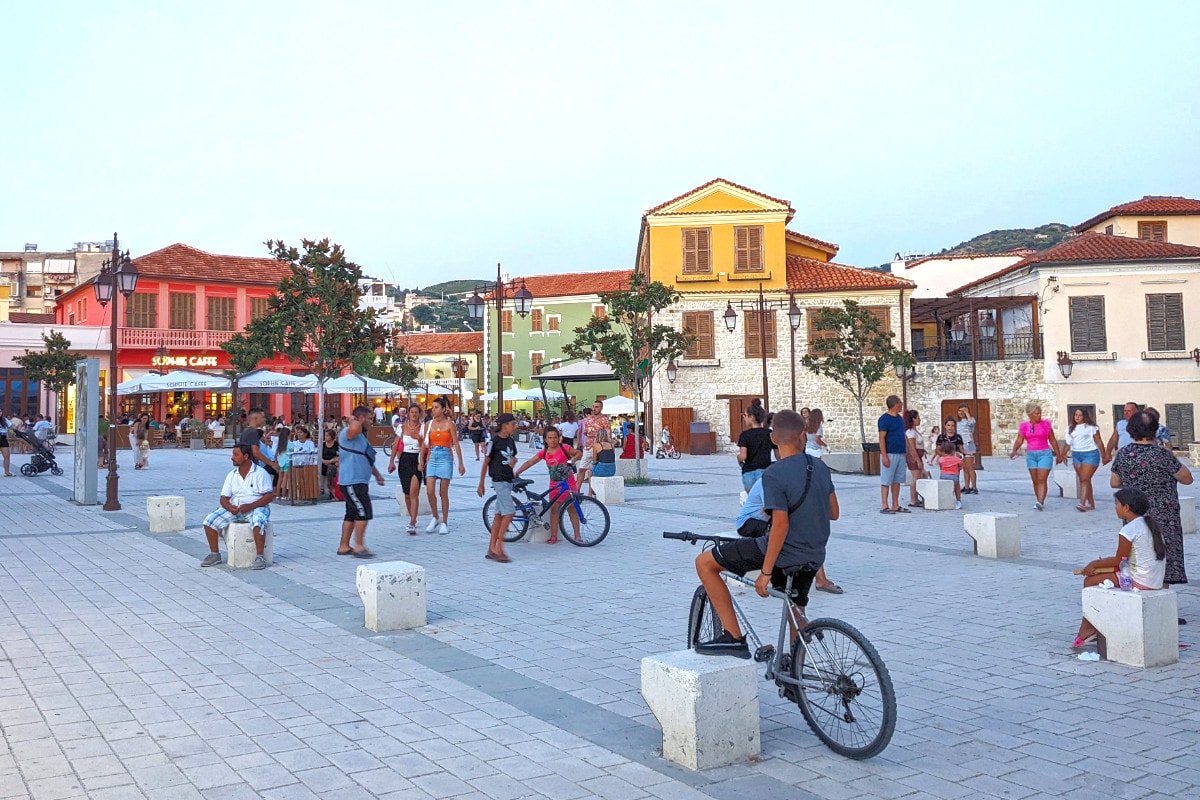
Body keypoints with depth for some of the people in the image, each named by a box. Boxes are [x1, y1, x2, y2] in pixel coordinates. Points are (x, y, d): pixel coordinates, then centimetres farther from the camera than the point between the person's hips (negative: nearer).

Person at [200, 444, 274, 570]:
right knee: (209, 520, -12)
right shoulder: (232, 475, 10)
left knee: (258, 522, -38)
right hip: (234, 509, 6)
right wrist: (230, 507, -15)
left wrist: (250, 506, -24)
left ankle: (260, 557, -27)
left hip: (256, 508, -6)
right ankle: (214, 554, 1)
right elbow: (224, 498, 9)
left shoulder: (260, 473, -6)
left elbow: (269, 496, -13)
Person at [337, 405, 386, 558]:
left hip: (359, 482, 11)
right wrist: (353, 420, -18)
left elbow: (367, 459, 31)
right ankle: (359, 546, -9)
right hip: (352, 482, -11)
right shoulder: (348, 433, -13)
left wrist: (377, 474, 32)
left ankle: (344, 546, 19)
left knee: (352, 514, 13)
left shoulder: (361, 436, 20)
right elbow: (355, 427, -40)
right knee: (364, 512, -12)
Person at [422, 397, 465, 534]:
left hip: (445, 457, -3)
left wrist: (461, 463, -4)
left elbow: (456, 444, -2)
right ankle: (435, 518, 15)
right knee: (430, 491, -5)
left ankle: (444, 523, 10)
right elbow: (426, 444, 11)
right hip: (432, 458, 3)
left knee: (444, 492, 1)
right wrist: (424, 460, 5)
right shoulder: (429, 424, 7)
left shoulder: (449, 424, -2)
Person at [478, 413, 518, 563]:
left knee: (499, 514, 9)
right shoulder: (495, 441, -11)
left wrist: (513, 462, 4)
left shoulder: (510, 441, 11)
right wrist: (481, 484, -5)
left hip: (508, 480, 8)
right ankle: (498, 549, -7)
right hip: (499, 480, -8)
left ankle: (492, 549, 13)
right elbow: (485, 463, -7)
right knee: (509, 512, -13)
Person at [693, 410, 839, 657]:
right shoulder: (820, 467, 2)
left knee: (704, 562, -1)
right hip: (813, 557, 7)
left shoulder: (774, 474, -19)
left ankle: (733, 637, -2)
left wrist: (766, 572, -20)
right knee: (796, 610, 29)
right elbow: (833, 513, 10)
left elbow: (781, 525, -24)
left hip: (784, 553, -7)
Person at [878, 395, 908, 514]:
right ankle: (884, 506, 0)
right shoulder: (884, 419, -10)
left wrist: (906, 451, 16)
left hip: (901, 454, 8)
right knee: (886, 481, -3)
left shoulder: (900, 418, 14)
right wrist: (884, 456, -18)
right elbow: (882, 438, -13)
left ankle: (896, 506, 16)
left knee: (897, 481, 10)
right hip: (890, 454, -8)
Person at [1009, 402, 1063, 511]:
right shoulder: (1024, 426, 4)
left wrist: (1058, 455, 10)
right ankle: (1039, 501, 18)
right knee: (1035, 481, 7)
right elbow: (1019, 441, 0)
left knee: (1042, 480, -13)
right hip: (1031, 455, 3)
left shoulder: (1046, 424, 1)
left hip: (1045, 454, -3)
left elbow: (1053, 441, 8)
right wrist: (1014, 451, -19)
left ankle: (1040, 503, -23)